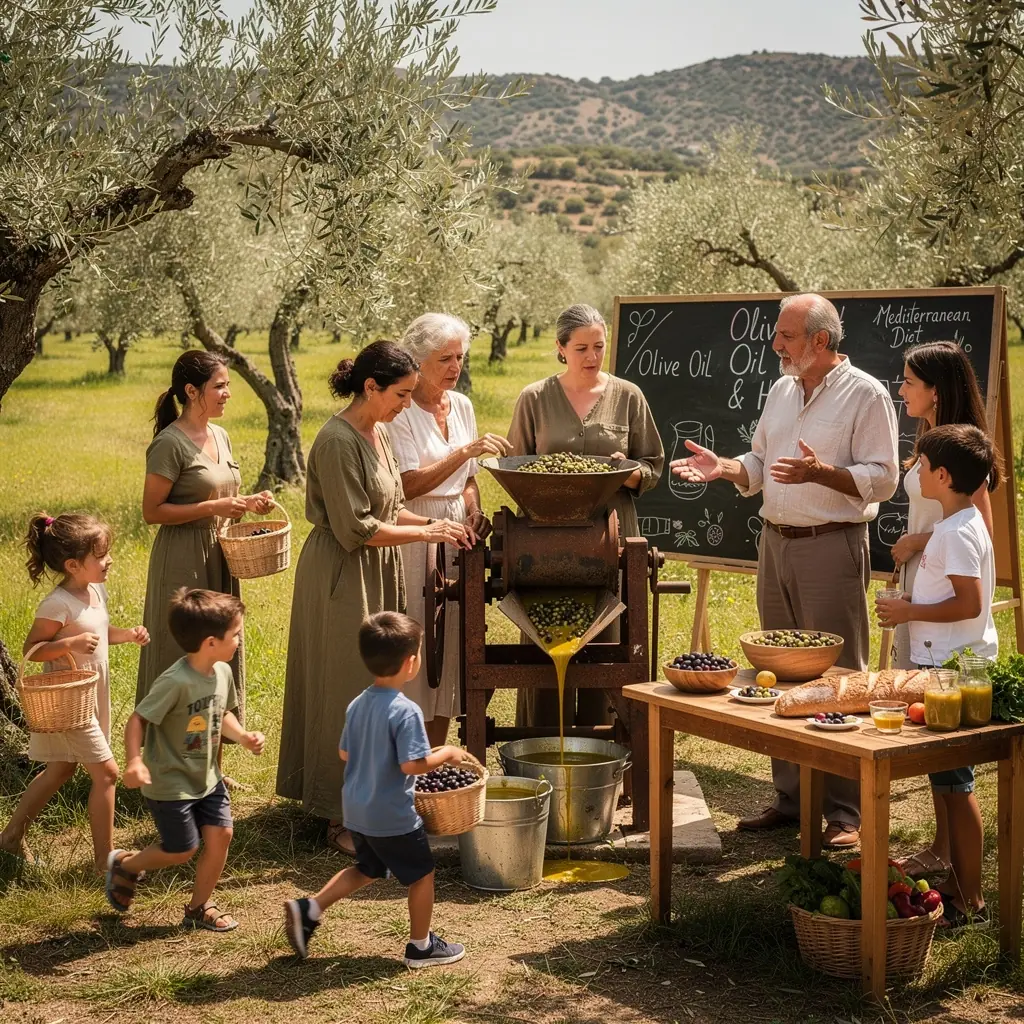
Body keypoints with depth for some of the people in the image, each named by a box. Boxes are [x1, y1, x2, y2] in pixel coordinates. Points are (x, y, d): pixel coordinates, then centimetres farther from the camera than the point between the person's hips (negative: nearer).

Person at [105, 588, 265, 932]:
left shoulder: (223, 672, -3)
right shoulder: (175, 682, -28)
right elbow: (138, 719, -24)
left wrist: (244, 736, -3)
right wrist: (134, 761, -37)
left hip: (208, 778, 7)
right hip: (171, 784, -7)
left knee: (221, 835, 2)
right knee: (181, 851, 3)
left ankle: (199, 907, 20)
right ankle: (124, 865, 30)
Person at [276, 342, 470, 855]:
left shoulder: (376, 433, 9)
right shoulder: (338, 441, -20)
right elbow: (355, 529, -22)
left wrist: (430, 521, 2)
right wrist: (426, 532, -18)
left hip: (375, 577, 9)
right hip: (341, 578, -9)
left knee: (374, 685, 14)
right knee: (346, 692, -3)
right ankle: (342, 817, 6)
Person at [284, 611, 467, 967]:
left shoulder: (357, 705, 2)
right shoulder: (406, 711, -23)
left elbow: (345, 753, 11)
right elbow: (412, 765, -26)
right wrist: (446, 754, -10)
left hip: (357, 812, 8)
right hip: (393, 817, -8)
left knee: (366, 870, 26)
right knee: (422, 874, 12)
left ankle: (308, 909, 15)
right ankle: (421, 947, 24)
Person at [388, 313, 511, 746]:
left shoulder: (462, 406, 11)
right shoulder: (400, 411, -10)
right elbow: (408, 485, -19)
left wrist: (474, 510, -1)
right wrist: (465, 451, -26)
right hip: (414, 536, -6)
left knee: (450, 641, 8)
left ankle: (435, 756, 18)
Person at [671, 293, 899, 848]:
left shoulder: (866, 395, -8)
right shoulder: (782, 391, 14)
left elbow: (882, 479, -13)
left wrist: (820, 473, -26)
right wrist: (722, 467, -1)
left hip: (833, 547, -7)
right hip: (776, 543, 7)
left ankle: (845, 812, 1)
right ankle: (791, 797, 21)